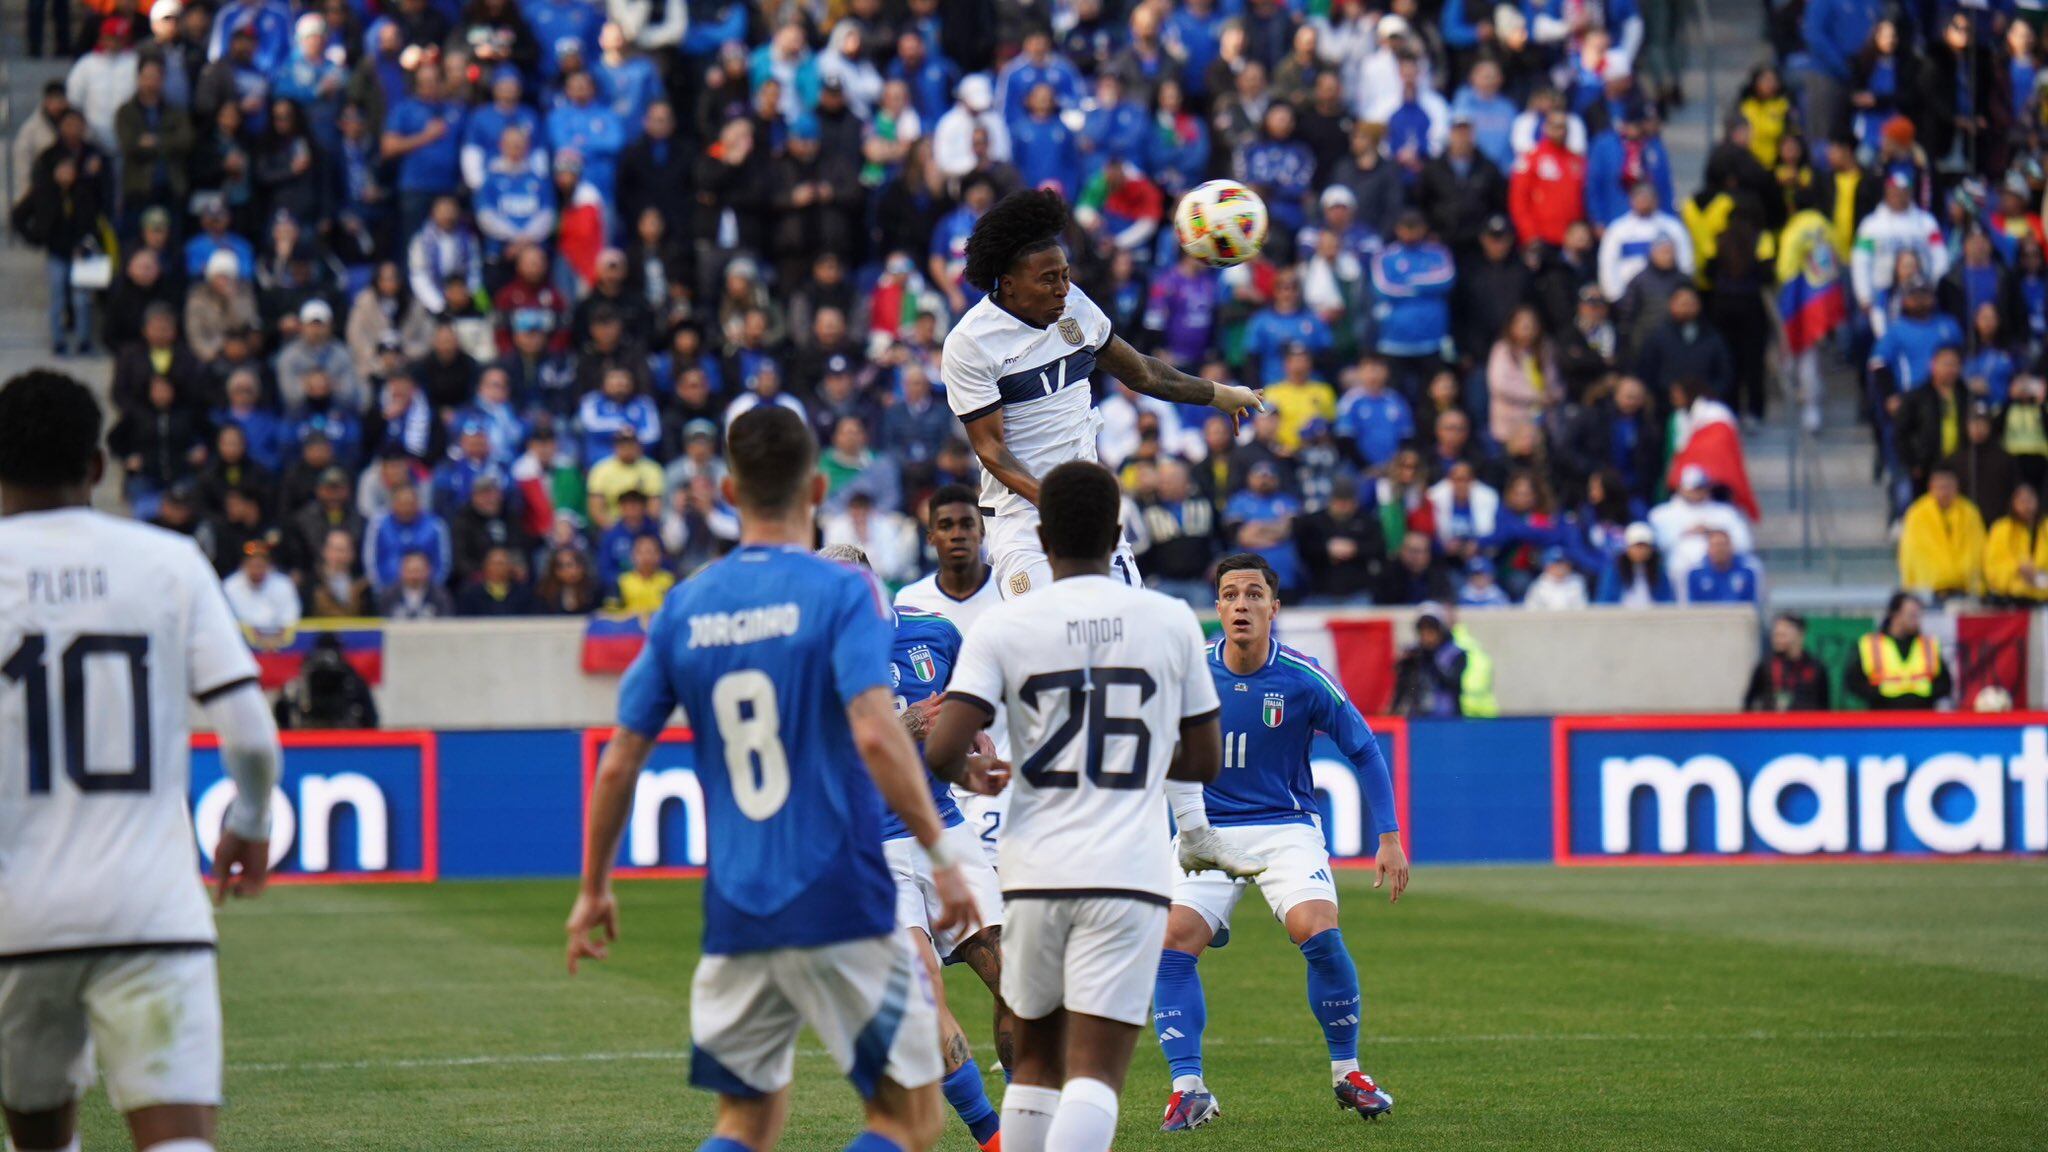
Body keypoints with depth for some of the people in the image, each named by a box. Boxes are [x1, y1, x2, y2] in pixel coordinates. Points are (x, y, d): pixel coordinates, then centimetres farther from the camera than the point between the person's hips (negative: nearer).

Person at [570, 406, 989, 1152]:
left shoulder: (685, 609, 8)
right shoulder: (843, 593, -6)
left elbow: (619, 764, 9)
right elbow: (875, 734, -20)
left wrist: (594, 888, 20)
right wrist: (940, 854, -15)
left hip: (735, 914, 5)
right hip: (839, 902, -5)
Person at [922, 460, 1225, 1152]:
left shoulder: (1002, 627, -1)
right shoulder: (1171, 621, 3)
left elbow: (942, 753, -11)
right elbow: (1204, 761, 11)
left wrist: (974, 772, 12)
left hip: (1035, 873, 1)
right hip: (1129, 875, -1)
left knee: (1035, 1061, 18)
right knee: (1096, 1073, -7)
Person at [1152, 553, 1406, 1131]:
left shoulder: (1303, 680, -10)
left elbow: (1365, 751, 1)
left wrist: (1389, 838, -2)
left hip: (1286, 828, -2)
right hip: (1208, 831, 2)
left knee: (1318, 932, -23)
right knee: (1173, 940, -19)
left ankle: (1347, 1073, -3)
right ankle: (1188, 1089, -14)